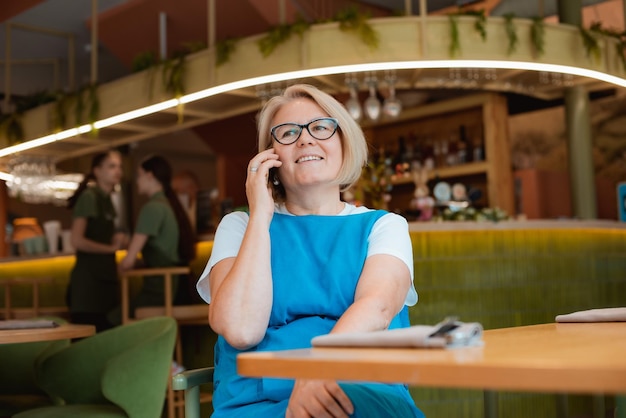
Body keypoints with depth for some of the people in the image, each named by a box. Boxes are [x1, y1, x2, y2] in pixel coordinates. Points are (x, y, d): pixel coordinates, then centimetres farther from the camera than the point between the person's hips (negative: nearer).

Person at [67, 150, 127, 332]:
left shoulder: (107, 199, 16)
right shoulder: (89, 196, -9)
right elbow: (77, 241, -18)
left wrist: (118, 240, 6)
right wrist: (112, 248, -8)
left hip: (105, 277, 9)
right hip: (88, 279, -9)